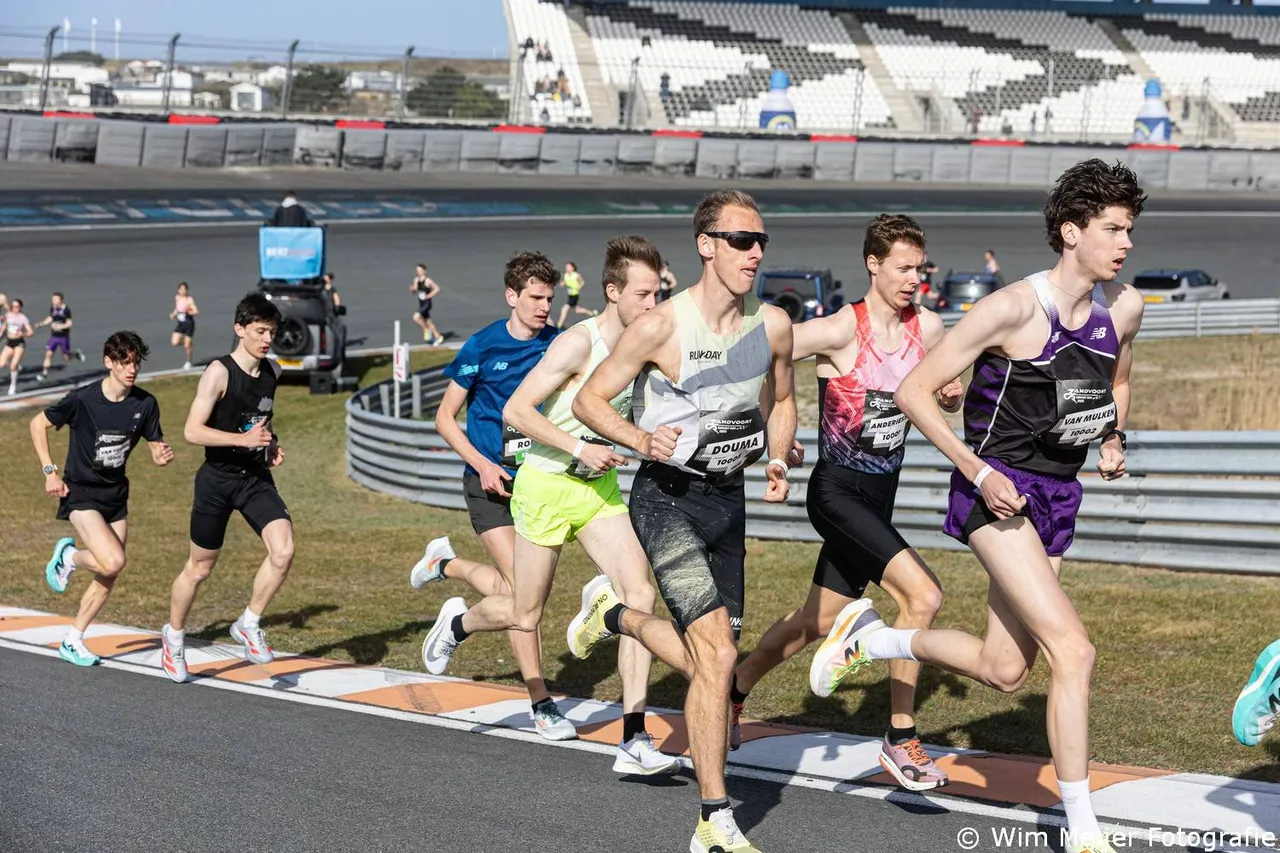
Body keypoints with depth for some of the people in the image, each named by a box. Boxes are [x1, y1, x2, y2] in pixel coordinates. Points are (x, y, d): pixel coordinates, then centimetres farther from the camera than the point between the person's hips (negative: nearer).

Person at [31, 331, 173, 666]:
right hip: (80, 492, -5)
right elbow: (38, 424, -4)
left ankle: (73, 642, 20)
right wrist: (50, 471, -9)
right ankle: (68, 555, 8)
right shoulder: (83, 399, -16)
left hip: (116, 495, 5)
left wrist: (162, 456, -21)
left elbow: (156, 449, 4)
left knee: (108, 579, 6)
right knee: (113, 562, -23)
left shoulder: (145, 404, -5)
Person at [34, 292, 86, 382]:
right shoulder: (52, 308, 0)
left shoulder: (66, 310, -16)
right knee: (48, 354, -7)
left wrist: (60, 326, -29)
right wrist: (41, 324, 3)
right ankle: (44, 373, -1)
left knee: (66, 358, 5)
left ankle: (77, 354, 36)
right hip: (53, 336, 4)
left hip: (64, 337, -4)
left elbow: (69, 323, -16)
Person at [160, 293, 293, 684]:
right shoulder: (219, 373, -15)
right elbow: (192, 432, -20)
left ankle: (249, 625, 3)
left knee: (283, 551, -17)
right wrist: (243, 439, -26)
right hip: (218, 479, -5)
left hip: (257, 477, 5)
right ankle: (173, 637, 32)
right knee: (200, 566, 9)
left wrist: (271, 443, 7)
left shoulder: (272, 371, 5)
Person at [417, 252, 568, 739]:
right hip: (490, 480, -4)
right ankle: (540, 704, -6)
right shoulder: (483, 347, -6)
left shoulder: (558, 344, 2)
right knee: (521, 586, -12)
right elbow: (445, 416, 1)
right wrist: (483, 465, -11)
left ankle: (446, 564, 38)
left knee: (508, 585, 6)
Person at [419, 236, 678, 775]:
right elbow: (515, 410, -21)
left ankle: (633, 741, -14)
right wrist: (579, 449, -25)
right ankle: (458, 621, 43)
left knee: (640, 595, -14)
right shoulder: (577, 343, -20)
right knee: (525, 617, 6)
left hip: (601, 488, 5)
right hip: (547, 485, -5)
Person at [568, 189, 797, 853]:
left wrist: (778, 460, 0)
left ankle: (616, 616, 42)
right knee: (717, 654, -18)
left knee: (711, 662, 12)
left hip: (728, 498, 6)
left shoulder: (773, 325, -1)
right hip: (666, 498, -6)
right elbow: (588, 399, -8)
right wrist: (640, 440, -25)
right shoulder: (660, 327, -16)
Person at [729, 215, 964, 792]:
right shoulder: (840, 331, -16)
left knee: (816, 622, 18)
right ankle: (900, 740, -13)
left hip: (879, 496, 7)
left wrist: (953, 395, -4)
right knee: (923, 593, -23)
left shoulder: (927, 328, 3)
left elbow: (943, 400, 18)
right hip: (837, 491, -7)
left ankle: (734, 690, 42)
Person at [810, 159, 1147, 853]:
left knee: (1003, 672, 13)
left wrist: (1112, 441, 8)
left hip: (1056, 496, 8)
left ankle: (871, 638, 37)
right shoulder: (1012, 309, -17)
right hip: (997, 489, -7)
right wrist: (978, 471, -18)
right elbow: (913, 391, -13)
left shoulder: (1124, 307, 2)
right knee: (1073, 650, -18)